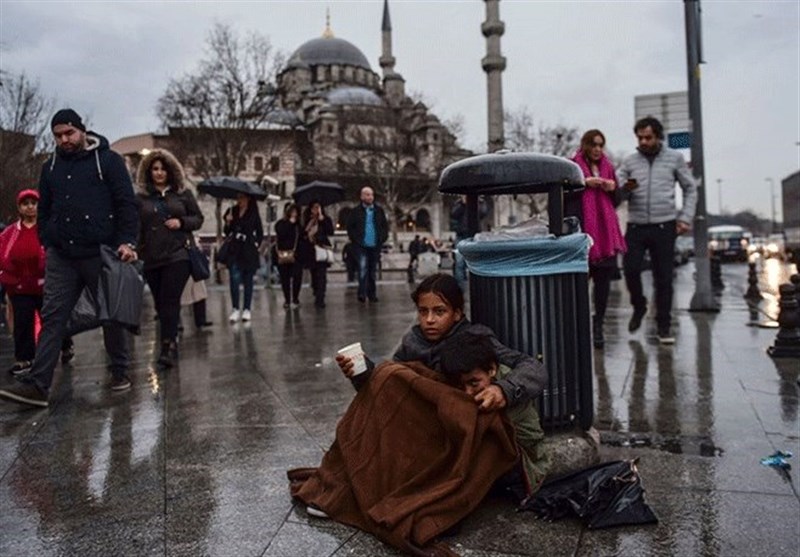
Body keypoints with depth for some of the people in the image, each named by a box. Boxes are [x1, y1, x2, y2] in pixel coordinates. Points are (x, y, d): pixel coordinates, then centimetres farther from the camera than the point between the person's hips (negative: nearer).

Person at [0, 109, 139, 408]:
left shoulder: (107, 160, 1)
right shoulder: (50, 167, 16)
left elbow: (127, 204, -5)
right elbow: (44, 211, 22)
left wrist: (127, 242, -15)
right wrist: (47, 244, 10)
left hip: (101, 254, -4)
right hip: (61, 257, 4)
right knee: (52, 318, -2)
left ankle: (120, 372, 21)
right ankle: (37, 385, -4)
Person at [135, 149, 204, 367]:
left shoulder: (183, 193, 7)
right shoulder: (141, 197, 6)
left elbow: (198, 218, 10)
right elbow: (135, 227, 4)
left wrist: (181, 222, -9)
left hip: (178, 255, -2)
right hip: (151, 258, 2)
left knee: (170, 301, -11)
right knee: (160, 304, 9)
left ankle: (168, 347, -12)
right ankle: (170, 343, 22)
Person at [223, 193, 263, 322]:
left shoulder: (253, 214, 2)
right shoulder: (232, 212, 6)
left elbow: (260, 233, 8)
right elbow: (227, 232, 10)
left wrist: (257, 244, -3)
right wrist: (228, 223, -8)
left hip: (249, 252, -1)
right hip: (235, 250, 1)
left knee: (248, 281, 5)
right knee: (234, 279, -9)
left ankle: (246, 309, 13)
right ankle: (235, 309, -1)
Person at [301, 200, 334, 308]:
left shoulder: (325, 219, 3)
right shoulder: (307, 221, 11)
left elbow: (330, 232, -13)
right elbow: (302, 235, 12)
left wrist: (321, 218, -13)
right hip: (310, 251, 4)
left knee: (321, 275, -14)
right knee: (314, 275, 11)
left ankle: (320, 299, -16)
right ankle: (318, 297, 28)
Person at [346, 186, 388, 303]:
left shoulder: (379, 210, 8)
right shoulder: (356, 211, 0)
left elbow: (385, 226, 12)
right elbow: (350, 227, 2)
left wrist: (383, 238, 2)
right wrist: (355, 239, -5)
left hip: (375, 246, 3)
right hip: (362, 245, -3)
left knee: (373, 270, 11)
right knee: (363, 268, -14)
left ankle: (372, 293, 20)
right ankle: (362, 293, -15)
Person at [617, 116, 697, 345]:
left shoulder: (675, 158, 7)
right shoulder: (629, 161, 8)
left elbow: (690, 189, 12)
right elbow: (617, 194, 6)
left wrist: (685, 218, 2)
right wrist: (626, 189, -17)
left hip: (664, 226, -1)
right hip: (636, 226, 1)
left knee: (663, 278, 1)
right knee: (630, 269, -10)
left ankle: (664, 326, 12)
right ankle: (639, 306, 19)